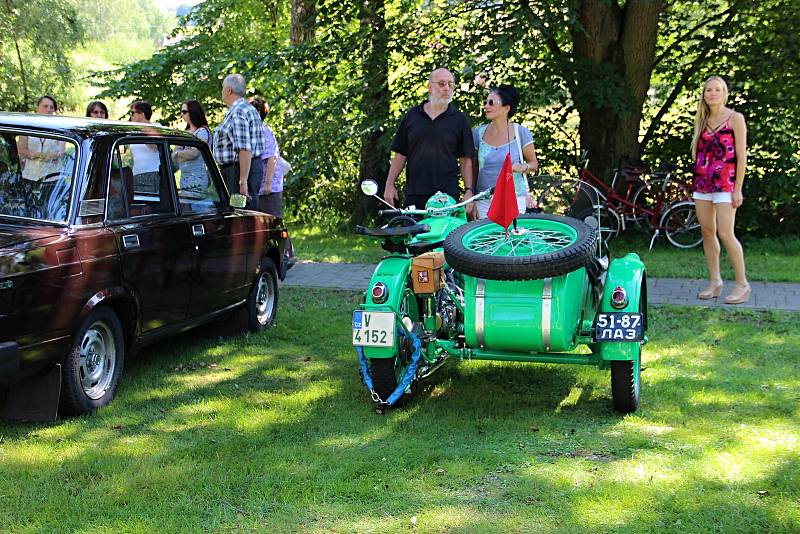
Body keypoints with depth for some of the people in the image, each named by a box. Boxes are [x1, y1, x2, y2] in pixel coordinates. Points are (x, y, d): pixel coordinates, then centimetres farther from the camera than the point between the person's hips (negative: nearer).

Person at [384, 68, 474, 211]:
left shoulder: (459, 119, 7)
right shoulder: (412, 115, 12)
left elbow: (466, 159, 6)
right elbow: (401, 153, 13)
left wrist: (469, 191, -3)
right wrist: (390, 184, 6)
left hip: (447, 196, -2)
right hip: (413, 196, 2)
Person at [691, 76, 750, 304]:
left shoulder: (735, 118, -3)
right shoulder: (702, 121, 13)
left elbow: (741, 154, -6)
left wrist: (738, 188, -11)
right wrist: (697, 179, 10)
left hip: (724, 183, -6)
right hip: (702, 183, 6)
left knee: (725, 234, -12)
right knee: (707, 232, 6)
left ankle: (742, 285, -3)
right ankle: (715, 282, 15)